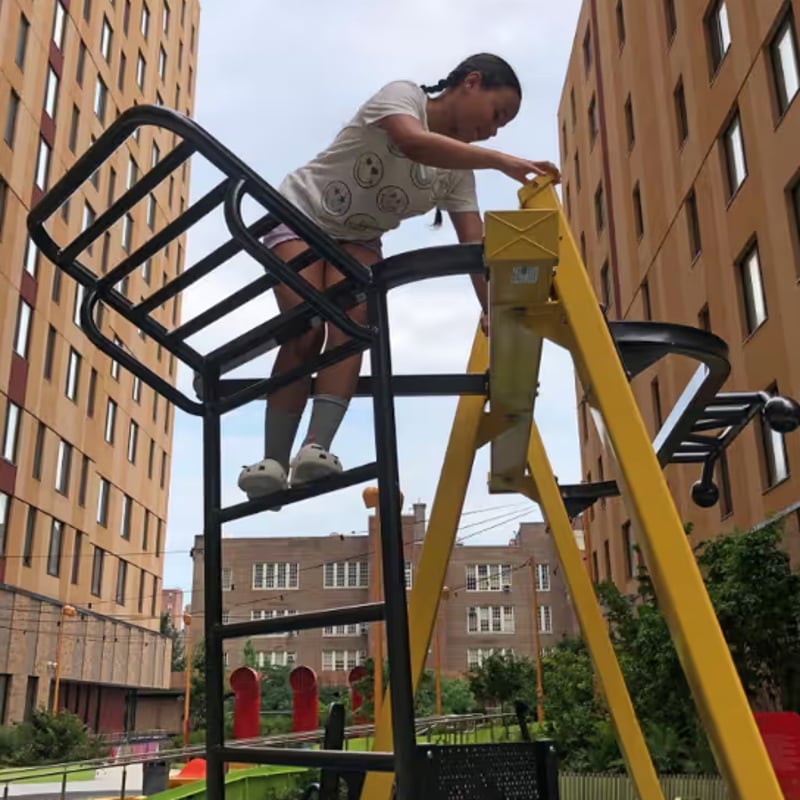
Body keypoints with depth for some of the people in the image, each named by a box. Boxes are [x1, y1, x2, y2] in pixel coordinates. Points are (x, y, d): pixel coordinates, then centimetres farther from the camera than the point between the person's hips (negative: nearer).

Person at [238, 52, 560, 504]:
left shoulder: (459, 168, -2)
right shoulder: (403, 95, -18)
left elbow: (475, 243, -10)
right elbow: (413, 143, -42)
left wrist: (494, 310, -25)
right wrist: (502, 161, -48)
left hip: (357, 239, 5)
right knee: (305, 335, -21)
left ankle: (316, 448, -31)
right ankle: (274, 460, -18)